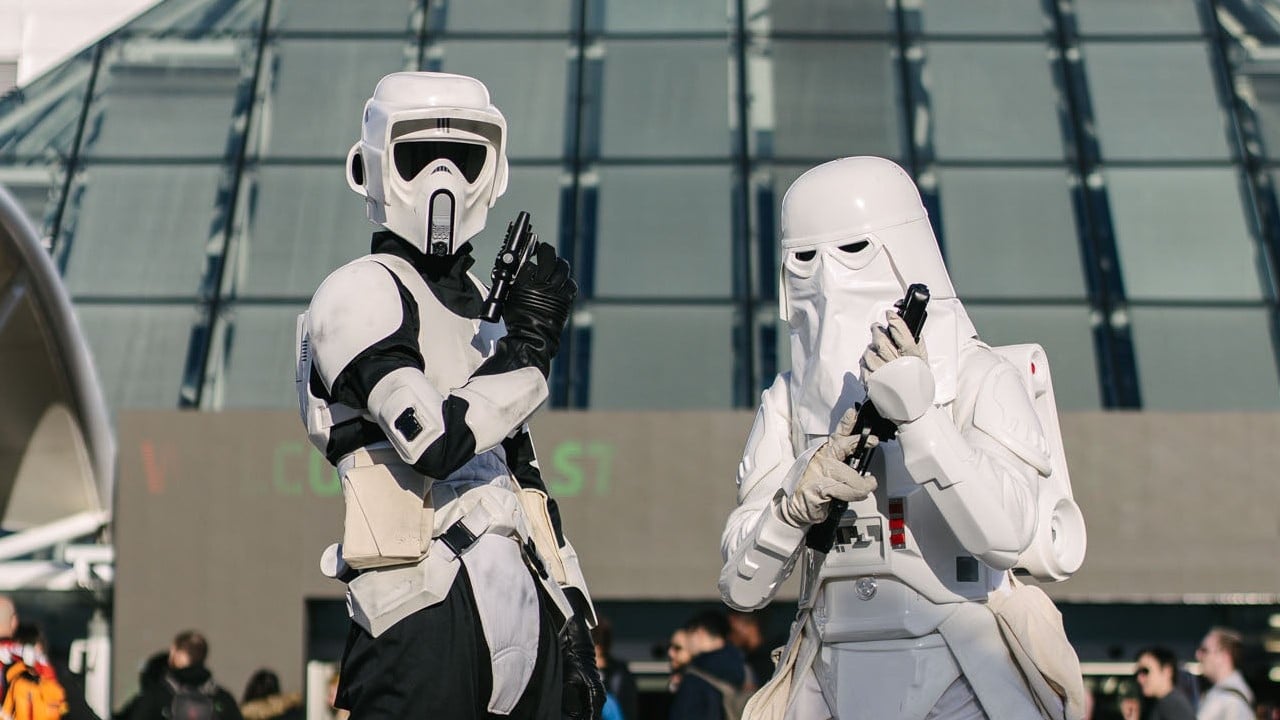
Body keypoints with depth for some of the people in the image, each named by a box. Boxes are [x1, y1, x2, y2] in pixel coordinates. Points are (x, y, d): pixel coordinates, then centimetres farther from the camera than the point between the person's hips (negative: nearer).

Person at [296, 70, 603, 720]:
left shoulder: (483, 303, 20)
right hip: (428, 612, -7)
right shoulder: (359, 294, -4)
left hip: (523, 602, 7)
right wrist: (529, 348, -8)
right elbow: (436, 442, -19)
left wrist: (572, 622, 19)